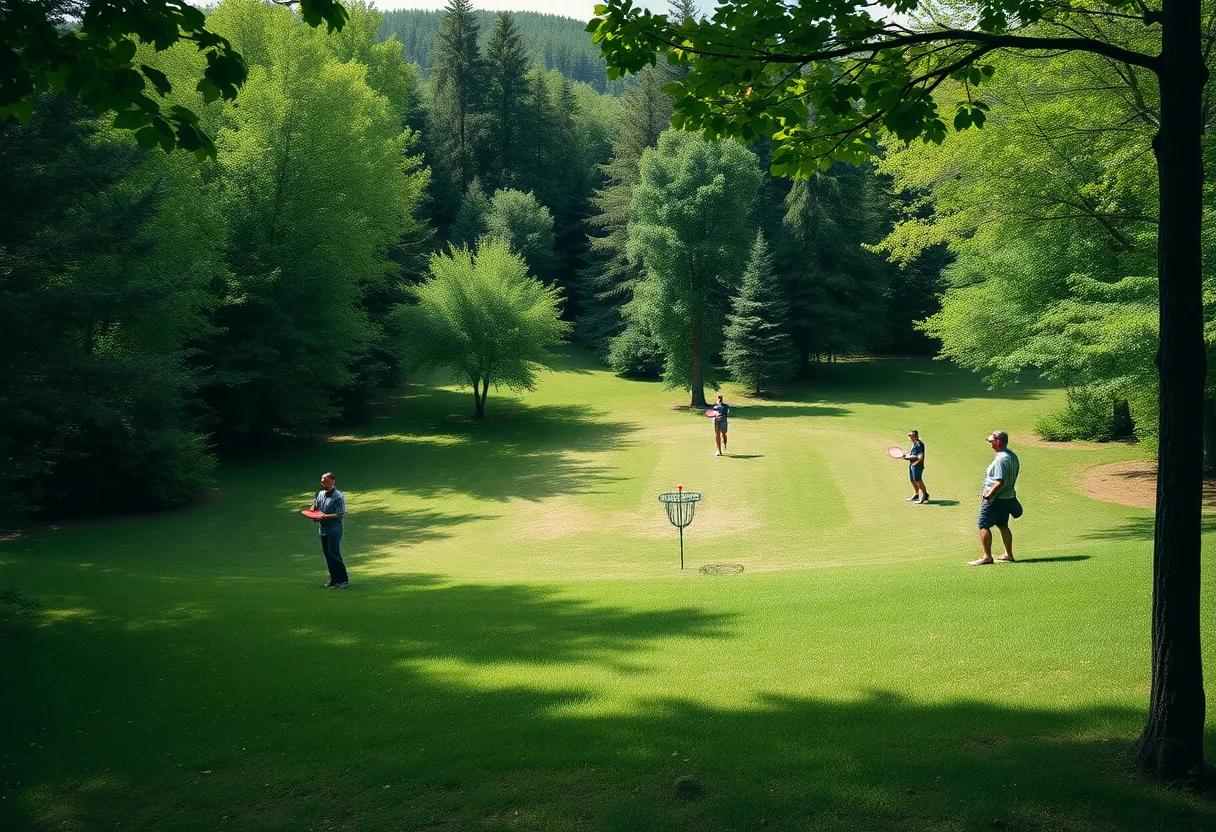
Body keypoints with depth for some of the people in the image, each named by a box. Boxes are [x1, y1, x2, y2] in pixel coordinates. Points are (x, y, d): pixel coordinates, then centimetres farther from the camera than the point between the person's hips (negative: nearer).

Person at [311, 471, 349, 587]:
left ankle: (343, 579, -3)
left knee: (334, 554, -11)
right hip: (323, 529, 8)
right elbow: (314, 507, 23)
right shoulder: (320, 494, 10)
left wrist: (325, 516, -23)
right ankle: (334, 579, 20)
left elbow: (340, 515, -18)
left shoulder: (338, 497, -13)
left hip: (334, 530, -8)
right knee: (327, 555, 11)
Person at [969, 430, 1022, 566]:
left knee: (983, 525, -4)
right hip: (1008, 497, 10)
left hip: (996, 499, -10)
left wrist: (988, 496, -19)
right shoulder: (1013, 456, 9)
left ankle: (986, 557, -5)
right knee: (1003, 525, 20)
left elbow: (1000, 482, -26)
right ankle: (1009, 555, 26)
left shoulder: (1001, 459, -22)